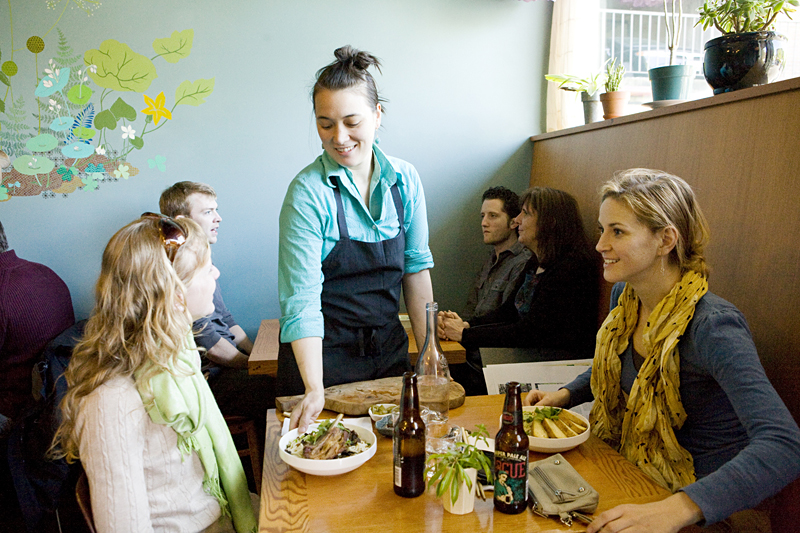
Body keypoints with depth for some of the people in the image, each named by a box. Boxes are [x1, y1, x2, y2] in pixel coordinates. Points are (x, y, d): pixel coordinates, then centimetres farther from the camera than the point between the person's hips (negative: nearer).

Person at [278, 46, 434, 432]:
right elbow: (302, 299, -21)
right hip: (325, 356, -4)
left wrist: (429, 347, 1)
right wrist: (314, 388, -29)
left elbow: (416, 266, 3)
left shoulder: (404, 180, -4)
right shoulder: (308, 192, -18)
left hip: (389, 352, 4)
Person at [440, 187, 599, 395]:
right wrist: (466, 325, -4)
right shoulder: (535, 264, 12)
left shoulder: (571, 267, -18)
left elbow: (530, 331, -20)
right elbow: (508, 312, 14)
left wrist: (465, 334, -15)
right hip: (531, 353, 8)